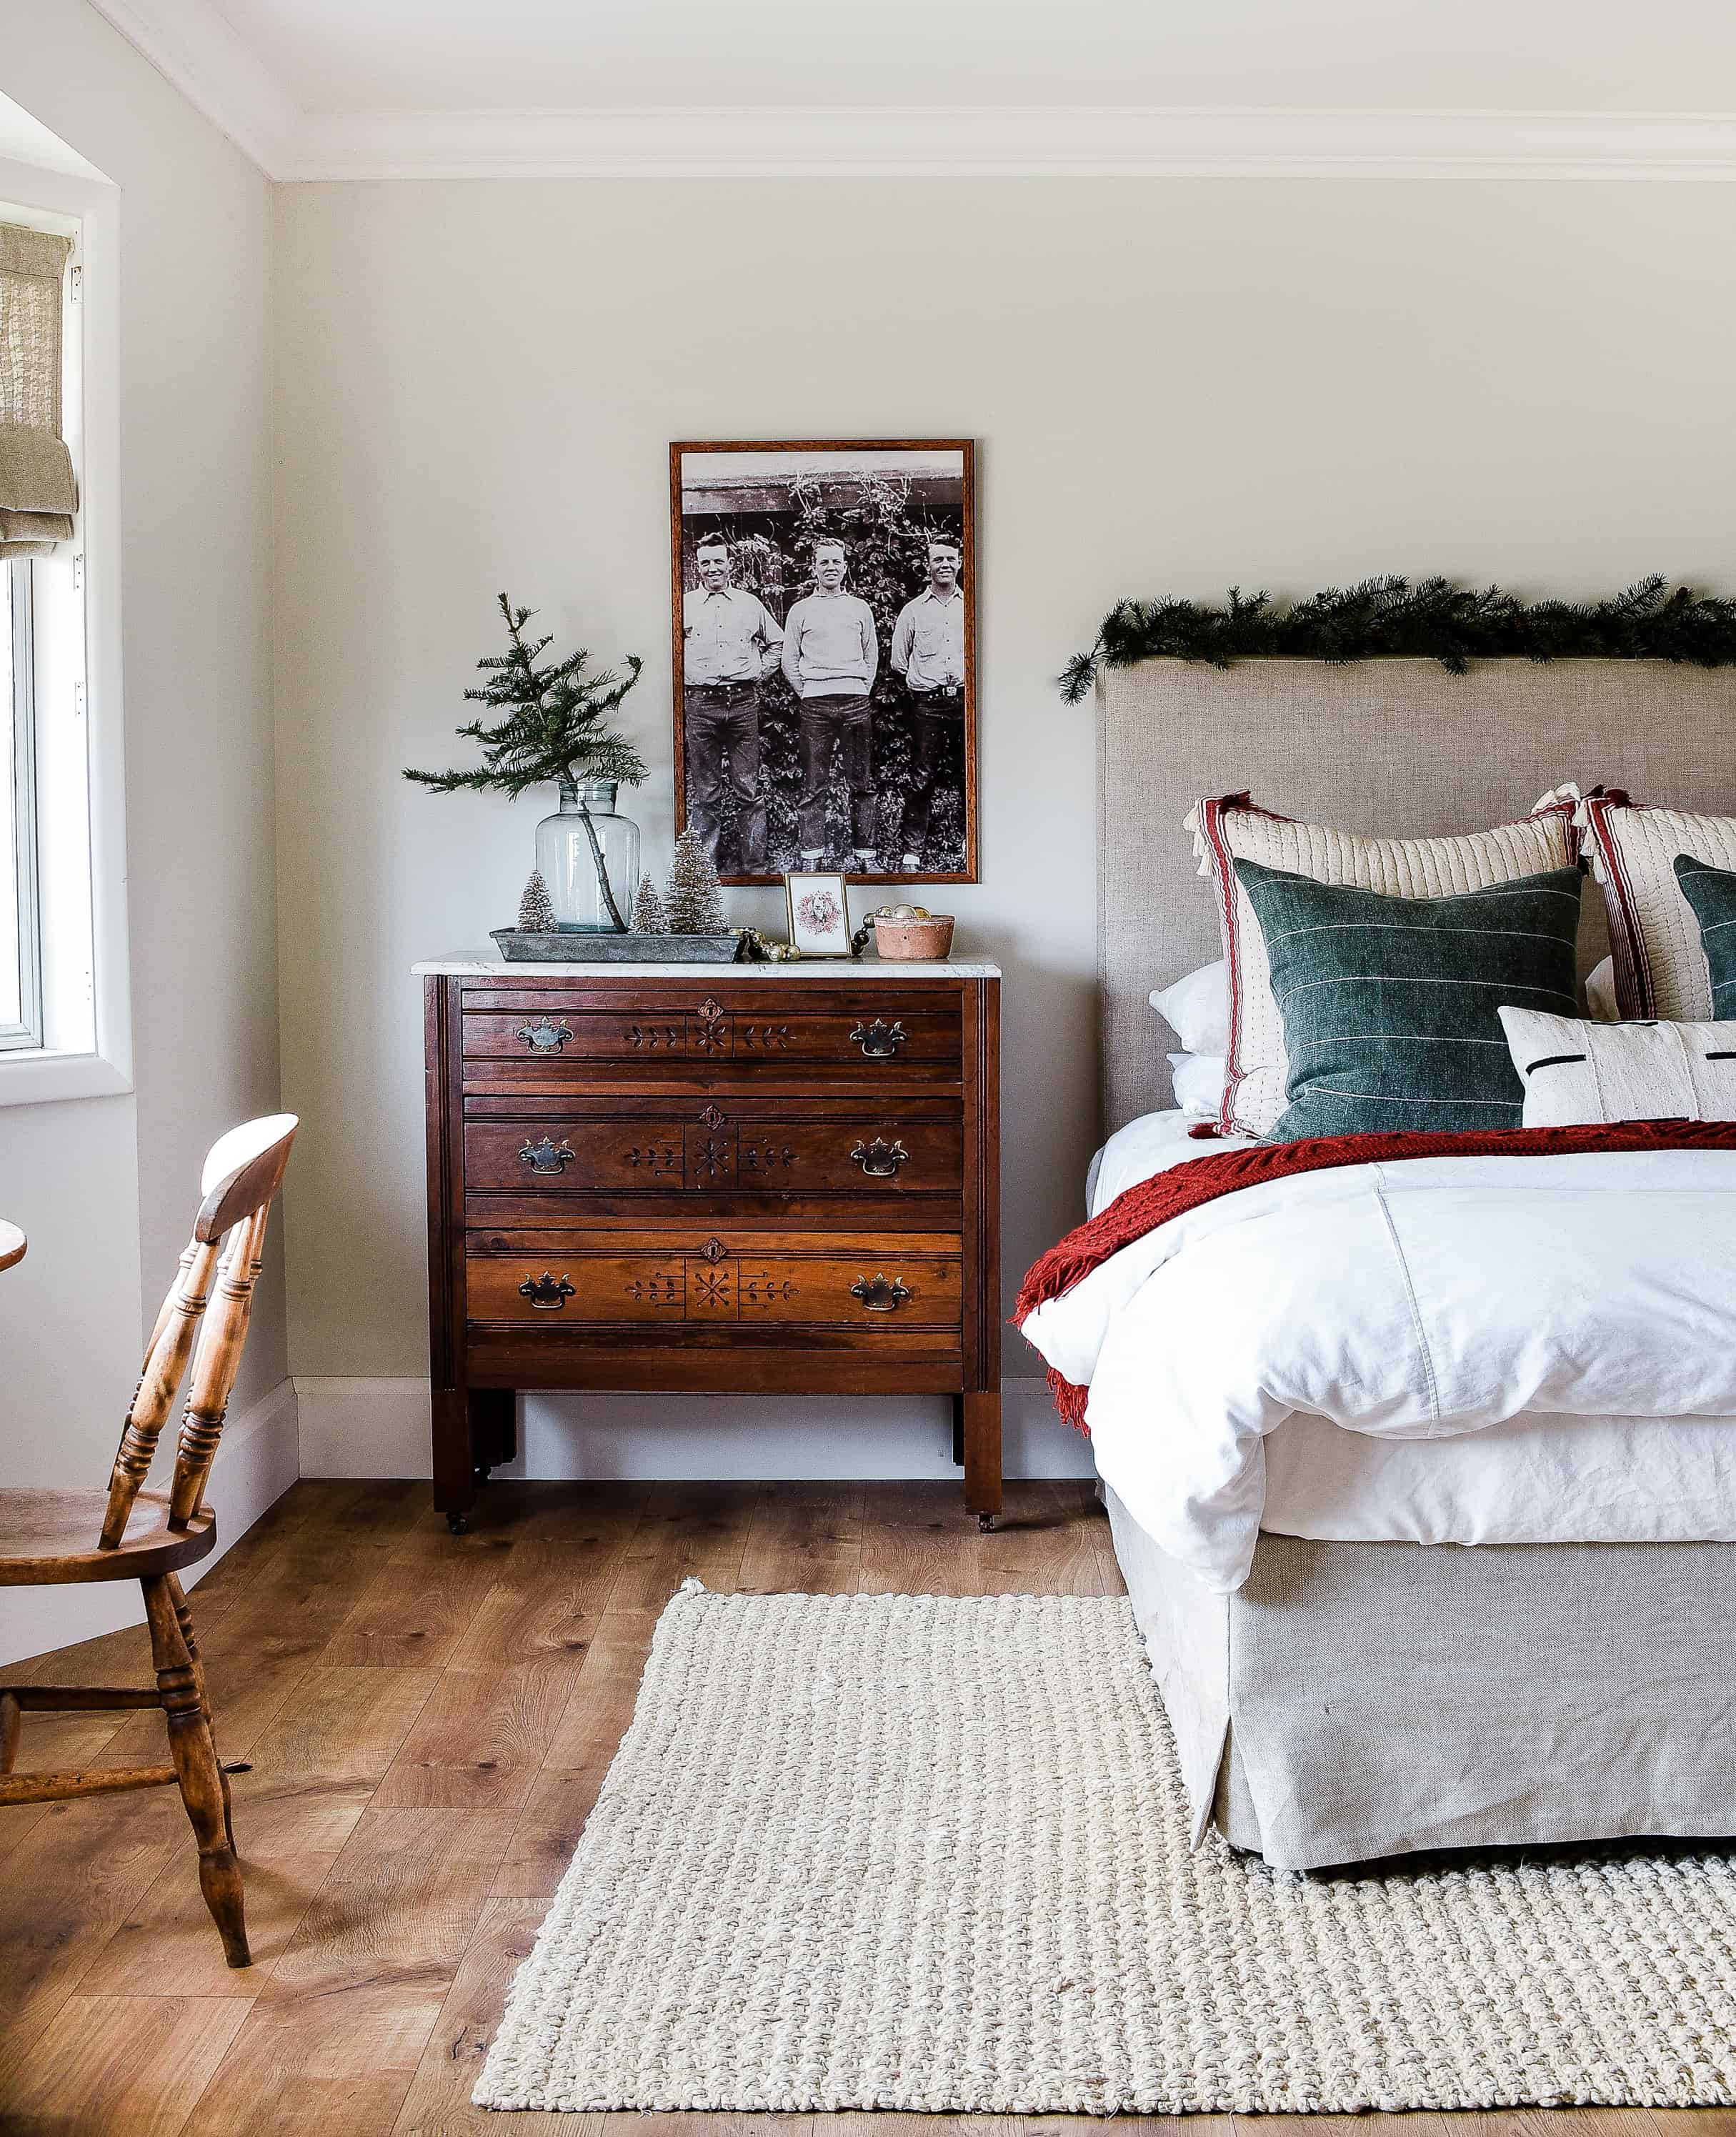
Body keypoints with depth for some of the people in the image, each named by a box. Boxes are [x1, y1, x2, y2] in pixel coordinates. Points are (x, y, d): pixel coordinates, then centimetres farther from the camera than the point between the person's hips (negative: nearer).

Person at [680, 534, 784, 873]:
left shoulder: (750, 603, 11)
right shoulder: (685, 605, 6)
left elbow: (776, 641, 24)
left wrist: (759, 674, 14)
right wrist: (681, 686, 4)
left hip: (743, 702, 1)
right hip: (700, 703, -1)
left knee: (749, 790, 2)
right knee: (705, 792, 3)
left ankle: (756, 867, 6)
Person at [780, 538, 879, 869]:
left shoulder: (860, 608, 15)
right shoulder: (800, 610, 10)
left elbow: (872, 656, 19)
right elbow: (789, 661, 11)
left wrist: (861, 692, 9)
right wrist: (806, 694, 3)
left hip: (856, 702, 1)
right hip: (815, 704, -1)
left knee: (862, 782, 2)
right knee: (813, 785, -2)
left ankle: (867, 859, 6)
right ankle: (810, 860, 0)